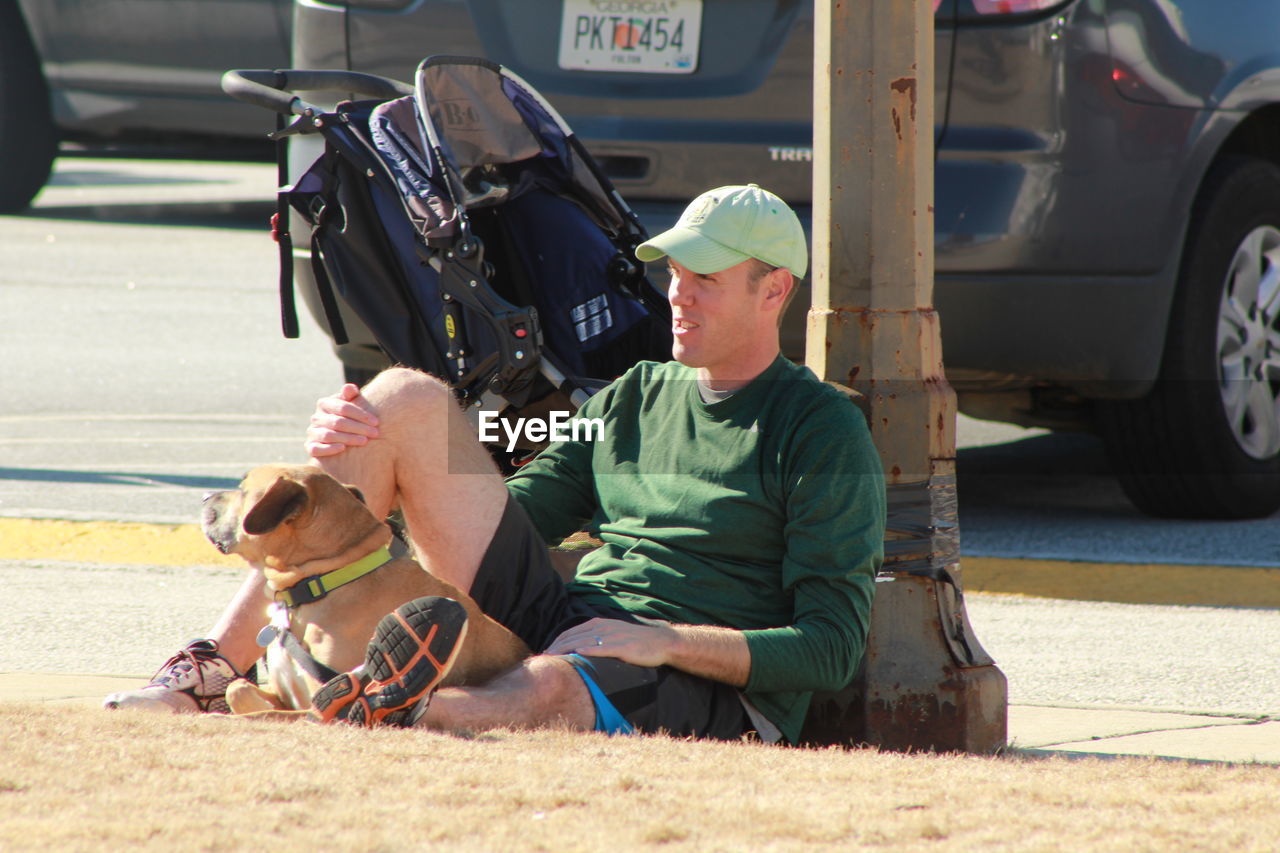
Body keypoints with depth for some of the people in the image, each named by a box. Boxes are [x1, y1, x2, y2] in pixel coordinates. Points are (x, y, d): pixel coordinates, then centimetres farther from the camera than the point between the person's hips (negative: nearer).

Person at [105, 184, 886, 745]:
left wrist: (667, 641, -19)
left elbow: (831, 647, -7)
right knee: (407, 399, -5)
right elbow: (501, 518, 18)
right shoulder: (635, 397, 23)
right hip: (557, 627, 6)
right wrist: (354, 447, 2)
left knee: (552, 689, -44)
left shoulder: (822, 431, 2)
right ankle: (218, 665, -15)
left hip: (713, 696, -6)